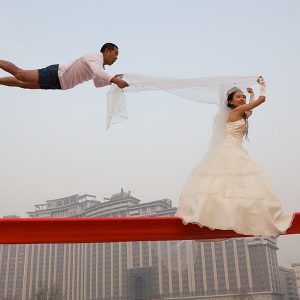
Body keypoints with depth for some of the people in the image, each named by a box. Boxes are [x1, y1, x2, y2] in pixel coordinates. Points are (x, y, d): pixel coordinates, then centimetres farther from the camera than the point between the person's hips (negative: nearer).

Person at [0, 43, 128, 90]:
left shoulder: (100, 66, 8)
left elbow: (97, 83, 20)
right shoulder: (96, 57, -22)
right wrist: (115, 80, -56)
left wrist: (113, 79, 6)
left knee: (23, 84, 19)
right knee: (19, 74, 1)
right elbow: (97, 72, -44)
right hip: (56, 75, -9)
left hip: (59, 81, 9)